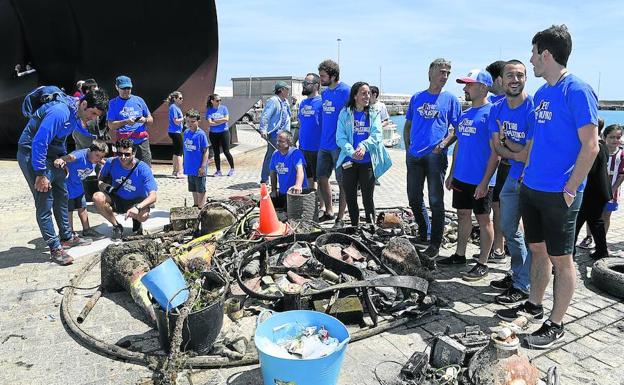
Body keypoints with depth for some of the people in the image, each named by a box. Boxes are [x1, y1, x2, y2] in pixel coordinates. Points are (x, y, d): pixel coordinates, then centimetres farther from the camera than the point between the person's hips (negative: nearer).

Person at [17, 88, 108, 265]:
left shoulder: (76, 114, 2)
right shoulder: (60, 113, -28)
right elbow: (39, 143, -29)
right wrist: (40, 174, -26)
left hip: (51, 154, 10)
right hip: (32, 154, -9)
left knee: (61, 196, 13)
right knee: (44, 201, -9)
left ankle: (67, 237, 25)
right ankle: (55, 249, -4)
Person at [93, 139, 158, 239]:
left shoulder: (143, 169, -22)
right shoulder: (111, 162, -12)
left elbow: (153, 196, -28)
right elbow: (100, 181, 6)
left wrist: (137, 207, -44)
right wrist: (105, 187, -19)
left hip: (137, 202, -3)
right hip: (116, 200, 3)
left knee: (143, 215, -35)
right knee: (97, 197, -25)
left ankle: (136, 220, 7)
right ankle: (117, 226, -3)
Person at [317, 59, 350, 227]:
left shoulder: (346, 91, -13)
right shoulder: (324, 93, 11)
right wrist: (321, 140, 16)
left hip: (339, 145, -8)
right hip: (324, 144, 8)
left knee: (342, 182, 3)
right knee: (321, 177, 13)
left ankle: (340, 218, 12)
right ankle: (328, 212, 28)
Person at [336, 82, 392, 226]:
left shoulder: (374, 114, 6)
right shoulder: (345, 113, 4)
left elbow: (377, 135, -7)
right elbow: (340, 137, -4)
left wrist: (363, 146, -25)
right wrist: (351, 151, -21)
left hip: (368, 162, -1)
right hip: (349, 161, 1)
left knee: (368, 198, 2)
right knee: (350, 198, 8)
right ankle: (354, 227, 24)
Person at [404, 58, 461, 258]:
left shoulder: (450, 99, 3)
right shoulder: (417, 97, 11)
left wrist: (444, 143, -13)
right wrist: (408, 148, 7)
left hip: (435, 156, -4)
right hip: (414, 156, 4)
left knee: (435, 201, -1)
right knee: (414, 198, 11)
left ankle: (435, 244, 9)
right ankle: (423, 234, 30)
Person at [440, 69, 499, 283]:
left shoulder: (490, 113, -13)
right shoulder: (464, 114, 12)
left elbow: (495, 151, -16)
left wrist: (485, 181, -19)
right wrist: (452, 174, 15)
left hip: (479, 180, -7)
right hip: (461, 177, 8)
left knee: (483, 219, 4)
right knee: (463, 214, 15)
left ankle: (482, 264, 13)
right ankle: (459, 254, 29)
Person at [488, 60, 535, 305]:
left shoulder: (534, 108, -20)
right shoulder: (497, 109, 2)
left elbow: (530, 153, -21)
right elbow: (497, 146, -1)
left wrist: (507, 141, -9)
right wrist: (518, 154, -16)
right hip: (513, 175, 8)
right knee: (508, 227, 16)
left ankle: (523, 287, 14)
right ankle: (517, 274, 34)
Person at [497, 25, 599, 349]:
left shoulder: (577, 91, -14)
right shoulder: (541, 93, 11)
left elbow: (590, 146, -16)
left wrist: (570, 189, -16)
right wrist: (528, 172, 13)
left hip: (559, 194, -8)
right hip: (531, 188, 8)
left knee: (560, 259, 4)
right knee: (538, 250, 18)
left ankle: (555, 324, 17)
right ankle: (534, 305, 34)